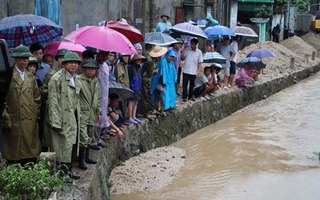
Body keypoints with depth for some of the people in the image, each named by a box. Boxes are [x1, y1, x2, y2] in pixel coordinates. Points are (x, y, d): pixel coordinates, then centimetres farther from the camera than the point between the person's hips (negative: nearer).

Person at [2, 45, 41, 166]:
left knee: (31, 157, 6)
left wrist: (36, 114, 10)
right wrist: (6, 120, -9)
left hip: (30, 123, 5)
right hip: (14, 124, -5)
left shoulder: (31, 77, 15)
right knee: (14, 159, 0)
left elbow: (37, 98, 19)